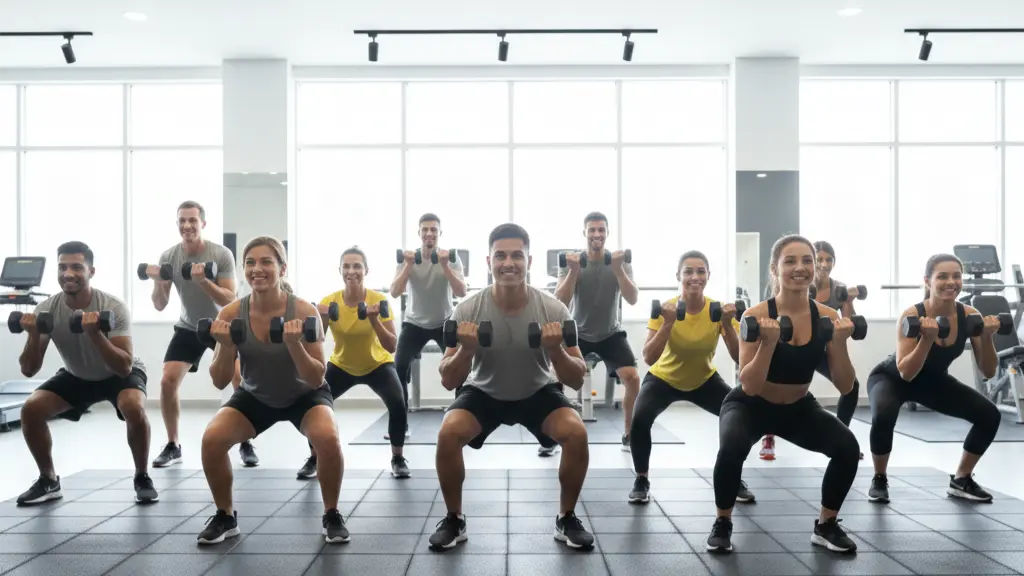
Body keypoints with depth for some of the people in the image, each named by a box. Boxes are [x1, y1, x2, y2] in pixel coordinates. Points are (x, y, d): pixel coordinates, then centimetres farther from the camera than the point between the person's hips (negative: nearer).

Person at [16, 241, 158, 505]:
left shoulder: (113, 307, -31)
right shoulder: (47, 309, -19)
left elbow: (125, 367, -36)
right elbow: (29, 370, -16)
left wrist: (95, 334, -47)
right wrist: (34, 335, -33)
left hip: (120, 374, -4)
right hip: (76, 376, 5)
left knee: (134, 408, -35)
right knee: (31, 409, -16)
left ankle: (142, 478, -12)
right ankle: (48, 481, 7)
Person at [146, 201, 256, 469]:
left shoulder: (222, 254, -21)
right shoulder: (168, 257, -12)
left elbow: (230, 300, -24)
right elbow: (160, 305, -8)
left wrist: (203, 280, -38)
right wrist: (157, 282, -28)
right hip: (189, 328, 3)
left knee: (242, 381, -15)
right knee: (167, 381, -10)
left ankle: (246, 444, 2)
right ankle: (173, 446, 8)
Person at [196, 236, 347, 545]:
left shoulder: (304, 311, -26)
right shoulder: (231, 314, -19)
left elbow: (316, 380, -23)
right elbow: (219, 382, -13)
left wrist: (294, 345, -39)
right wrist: (226, 346, -31)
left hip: (304, 395, -2)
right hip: (255, 396, 3)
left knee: (328, 438, -30)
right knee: (212, 439, -21)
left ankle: (331, 516, -3)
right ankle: (225, 517, 6)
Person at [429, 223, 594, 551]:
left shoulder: (553, 309, -22)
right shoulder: (469, 310, -22)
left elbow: (578, 380, -17)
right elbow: (448, 381, -18)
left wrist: (556, 351, -36)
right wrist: (465, 350, -37)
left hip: (539, 392, 0)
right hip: (484, 392, 0)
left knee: (577, 434, -26)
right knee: (448, 434, -27)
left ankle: (566, 519, 0)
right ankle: (454, 520, -2)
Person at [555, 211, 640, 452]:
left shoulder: (620, 261, -9)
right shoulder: (571, 261, -12)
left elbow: (632, 299, -20)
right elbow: (560, 302, -20)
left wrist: (618, 269, -31)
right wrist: (573, 271, -32)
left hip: (611, 333, 1)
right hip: (578, 333, 0)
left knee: (633, 378, -17)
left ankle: (629, 434, 4)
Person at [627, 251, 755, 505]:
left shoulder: (718, 309, -18)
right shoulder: (666, 309, -23)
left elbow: (739, 358, -23)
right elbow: (649, 358, -32)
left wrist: (728, 324, -35)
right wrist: (668, 323, -41)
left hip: (704, 380, 2)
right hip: (663, 379, -2)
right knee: (640, 419, -28)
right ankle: (641, 481, -2)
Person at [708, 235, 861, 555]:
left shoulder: (827, 317, -12)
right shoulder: (756, 316, -23)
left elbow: (845, 387, -11)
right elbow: (749, 387, -27)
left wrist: (839, 343, -26)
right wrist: (768, 343, -38)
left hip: (799, 408, 4)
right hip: (750, 406, -3)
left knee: (848, 447, -20)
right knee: (732, 448, -33)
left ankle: (826, 527, 7)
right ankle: (722, 525, -4)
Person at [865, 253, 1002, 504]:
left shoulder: (969, 314, -18)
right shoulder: (912, 315, -31)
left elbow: (988, 372, -14)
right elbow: (906, 373, -35)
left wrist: (987, 337, -29)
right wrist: (927, 338, -46)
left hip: (935, 381, 5)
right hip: (891, 378, -5)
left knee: (989, 415, -9)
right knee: (883, 416, -35)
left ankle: (961, 480, 12)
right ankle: (879, 480, -8)